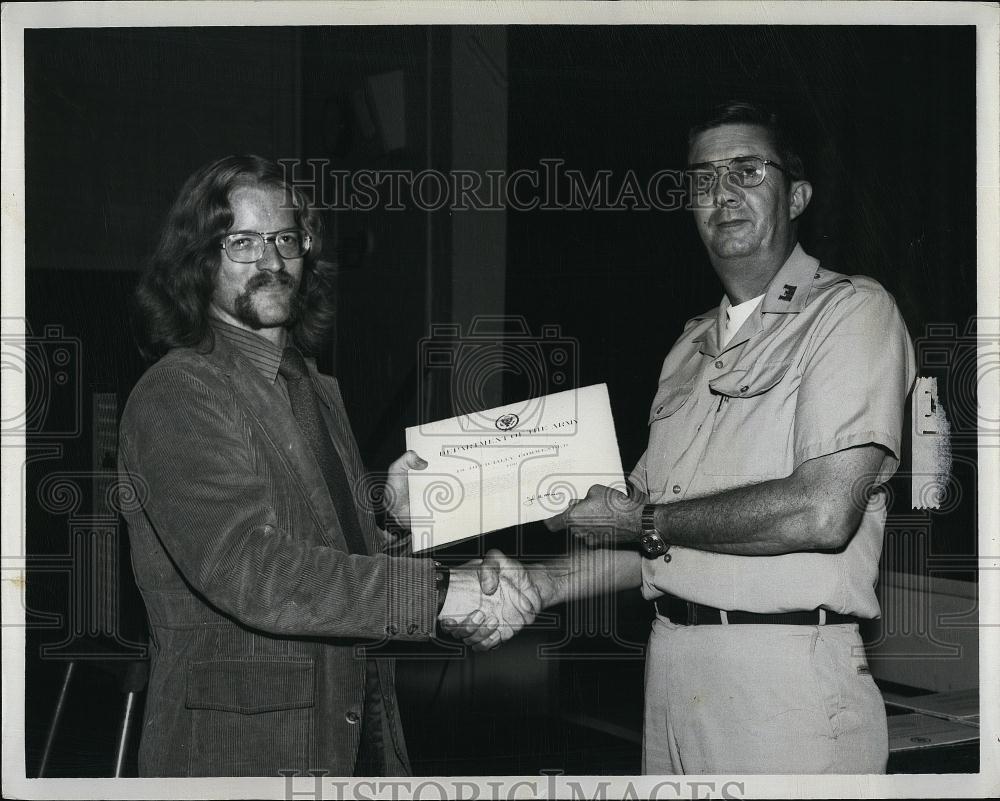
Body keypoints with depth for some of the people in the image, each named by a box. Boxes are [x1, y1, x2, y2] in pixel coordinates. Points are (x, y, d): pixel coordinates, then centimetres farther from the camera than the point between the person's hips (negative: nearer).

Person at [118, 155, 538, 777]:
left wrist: (393, 523, -1)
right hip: (237, 747, -7)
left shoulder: (318, 388, 14)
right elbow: (246, 569, -25)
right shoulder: (174, 396, -13)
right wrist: (437, 591, -28)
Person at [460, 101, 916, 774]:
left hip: (786, 675, -6)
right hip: (672, 663, 6)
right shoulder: (692, 346, 17)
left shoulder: (853, 311, -6)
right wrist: (543, 584, 3)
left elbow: (823, 512, -19)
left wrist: (641, 519, -9)